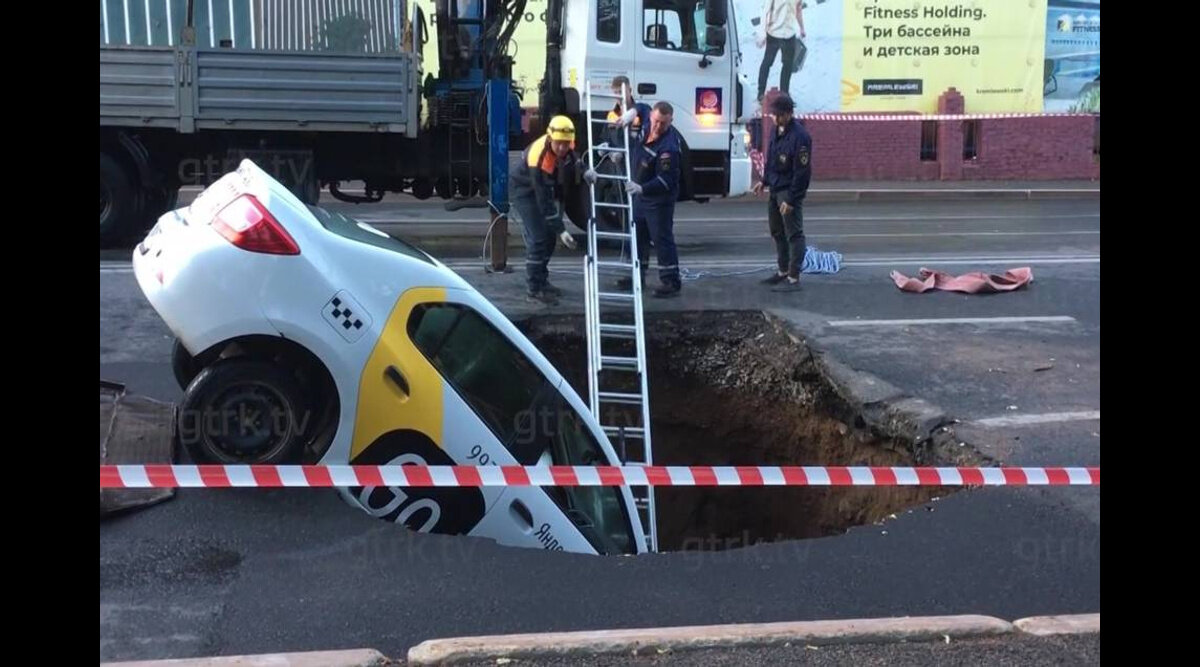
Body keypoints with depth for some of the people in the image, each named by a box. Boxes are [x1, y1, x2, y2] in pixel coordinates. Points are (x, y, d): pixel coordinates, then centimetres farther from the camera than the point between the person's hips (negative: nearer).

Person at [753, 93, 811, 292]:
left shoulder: (799, 136, -21)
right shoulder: (777, 130, 6)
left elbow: (802, 172, -21)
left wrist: (791, 199, -21)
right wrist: (764, 181, 17)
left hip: (790, 191, -9)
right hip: (775, 189, 9)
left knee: (794, 235, -5)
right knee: (777, 231, 18)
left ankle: (793, 278, -2)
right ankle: (783, 271, 31)